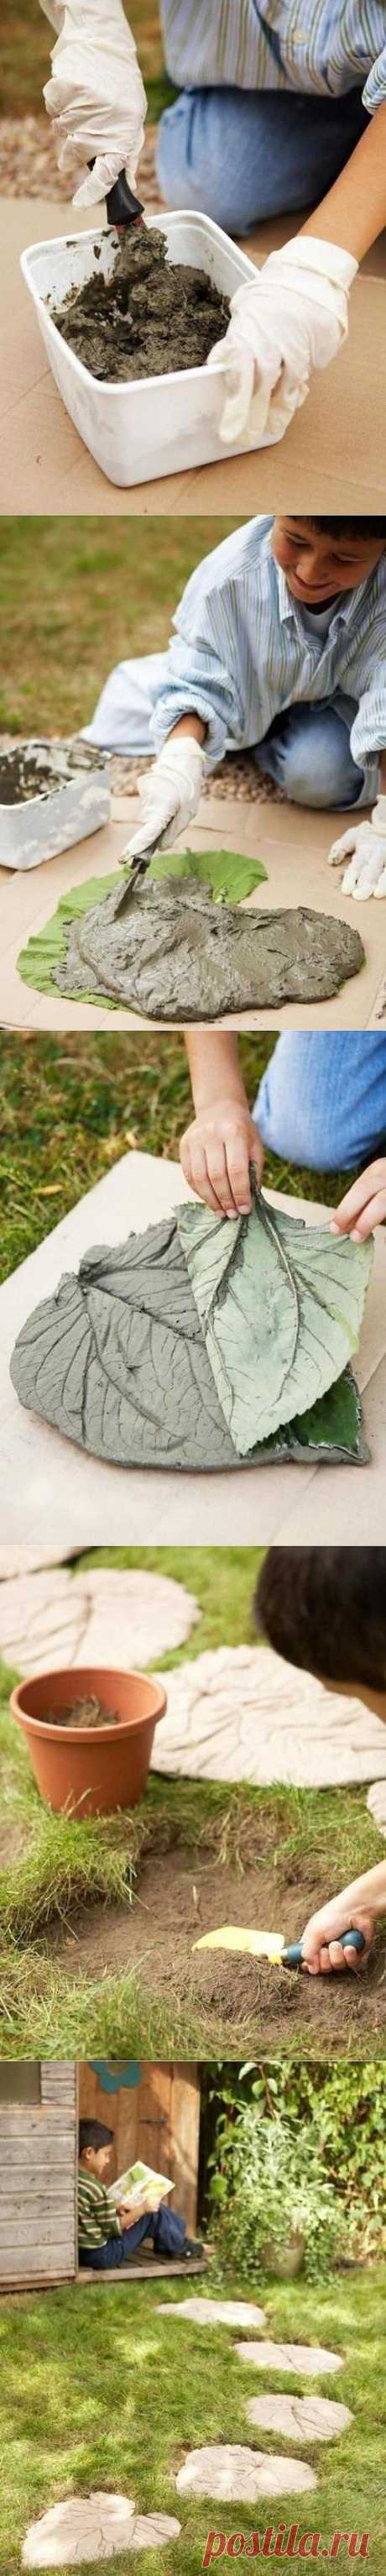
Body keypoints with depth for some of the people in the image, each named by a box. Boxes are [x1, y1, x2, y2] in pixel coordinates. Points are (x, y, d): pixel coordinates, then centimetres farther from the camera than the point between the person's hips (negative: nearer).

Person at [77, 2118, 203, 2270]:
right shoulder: (95, 2189, -25)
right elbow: (113, 2228, -18)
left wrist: (116, 2211, 5)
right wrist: (141, 2210, -10)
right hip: (104, 2255, -9)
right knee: (154, 2214, -1)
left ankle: (165, 2244, 33)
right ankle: (180, 2247, 21)